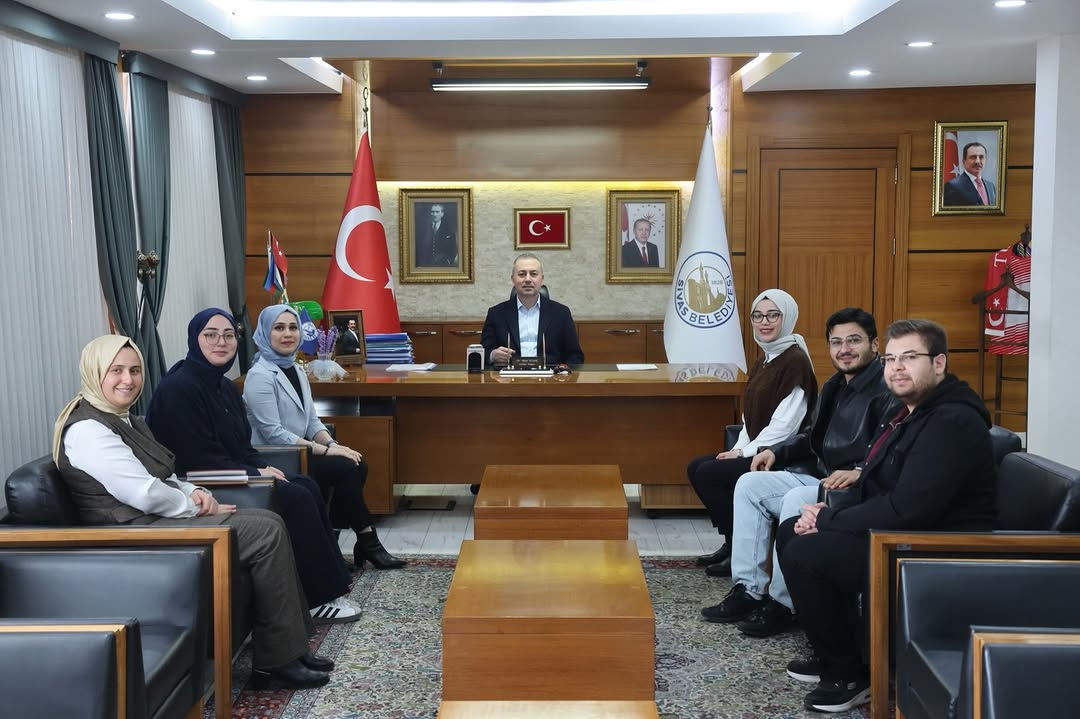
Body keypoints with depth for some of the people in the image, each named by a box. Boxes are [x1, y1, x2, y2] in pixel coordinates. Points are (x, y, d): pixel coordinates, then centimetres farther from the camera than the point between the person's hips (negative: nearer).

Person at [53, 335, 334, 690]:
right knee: (266, 534, -15)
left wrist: (194, 492, 0)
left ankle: (291, 645, 2)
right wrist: (196, 506, -9)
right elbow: (145, 494, -23)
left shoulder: (123, 419, 15)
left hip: (156, 517, 10)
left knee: (270, 522, 0)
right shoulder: (87, 430, -17)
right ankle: (277, 661, -7)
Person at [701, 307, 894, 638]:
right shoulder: (834, 387, 16)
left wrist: (860, 472, -37)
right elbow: (814, 438, 28)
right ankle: (749, 589, -1)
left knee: (797, 500, -32)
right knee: (750, 484, 2)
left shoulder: (888, 388, -14)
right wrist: (776, 451, 14)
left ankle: (782, 604, -19)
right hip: (822, 479, 10)